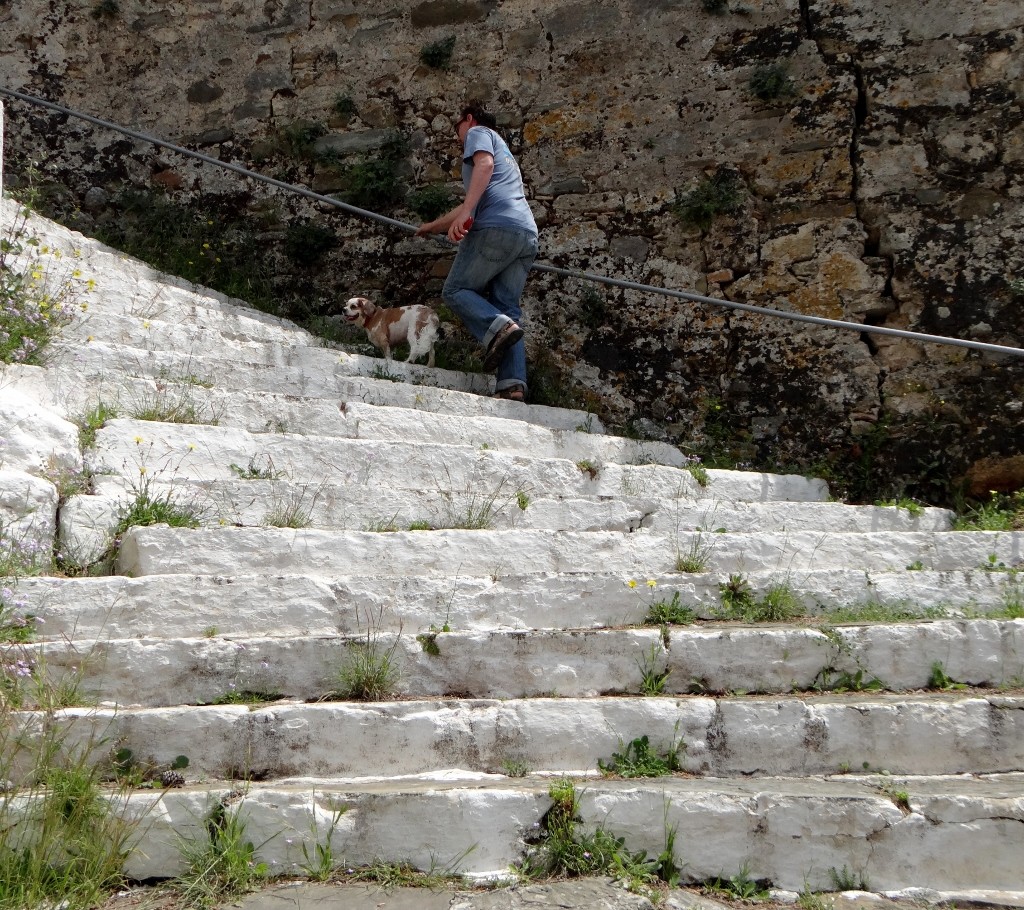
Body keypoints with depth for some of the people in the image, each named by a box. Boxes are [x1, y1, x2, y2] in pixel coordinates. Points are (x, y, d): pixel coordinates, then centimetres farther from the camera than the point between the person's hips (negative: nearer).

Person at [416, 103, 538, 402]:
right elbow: (473, 204, 48)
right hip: (528, 235, 8)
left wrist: (465, 213, -22)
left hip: (495, 228, -8)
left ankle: (497, 327, -25)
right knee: (506, 307, 2)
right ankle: (513, 384, -16)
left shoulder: (478, 132, 15)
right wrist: (434, 226, 59)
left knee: (456, 290, 3)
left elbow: (485, 164, -9)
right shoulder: (504, 151, 40)